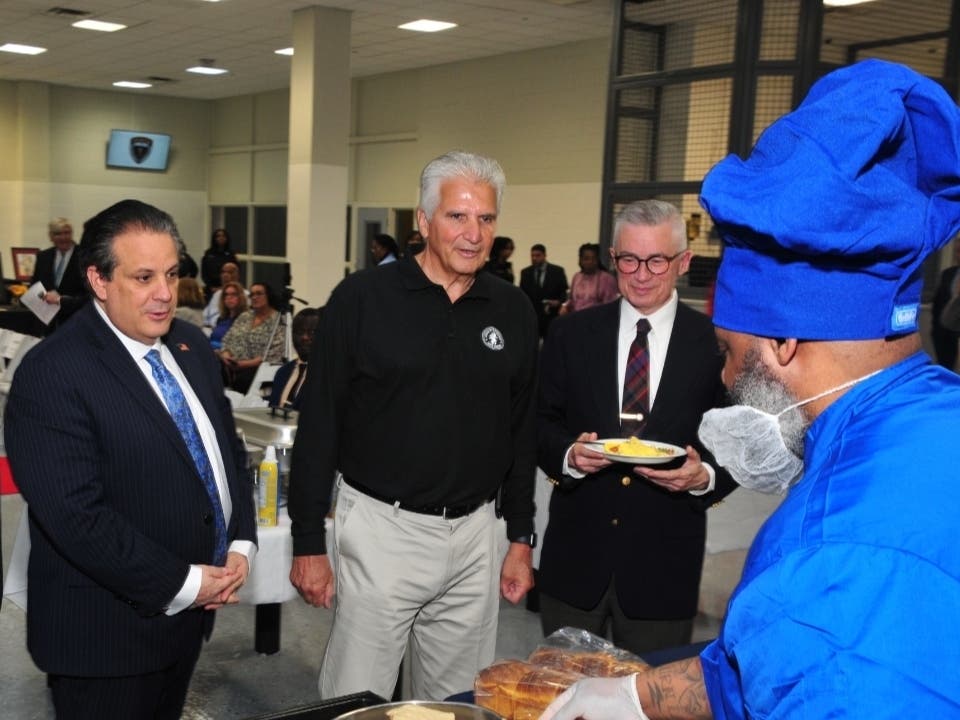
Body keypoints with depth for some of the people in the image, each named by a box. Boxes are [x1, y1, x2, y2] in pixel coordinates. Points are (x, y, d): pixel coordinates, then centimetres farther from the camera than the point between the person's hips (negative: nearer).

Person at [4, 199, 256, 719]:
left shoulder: (190, 345, 5)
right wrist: (179, 583, -18)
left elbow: (228, 448, 13)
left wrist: (240, 544, 0)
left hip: (191, 610, 7)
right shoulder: (52, 374, -19)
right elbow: (76, 516, -24)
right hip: (107, 630, -7)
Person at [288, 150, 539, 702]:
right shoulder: (361, 299, -7)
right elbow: (318, 424, -5)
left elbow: (522, 430, 11)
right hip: (383, 528, -3)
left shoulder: (514, 311, 5)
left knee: (459, 703, 16)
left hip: (475, 534, 4)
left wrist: (521, 537, 10)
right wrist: (308, 542, -5)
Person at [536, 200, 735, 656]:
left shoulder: (717, 344, -3)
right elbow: (541, 422, 5)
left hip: (665, 562, -1)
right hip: (575, 553, 2)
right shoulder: (571, 334, 1)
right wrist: (568, 453, -16)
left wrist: (706, 476, -18)